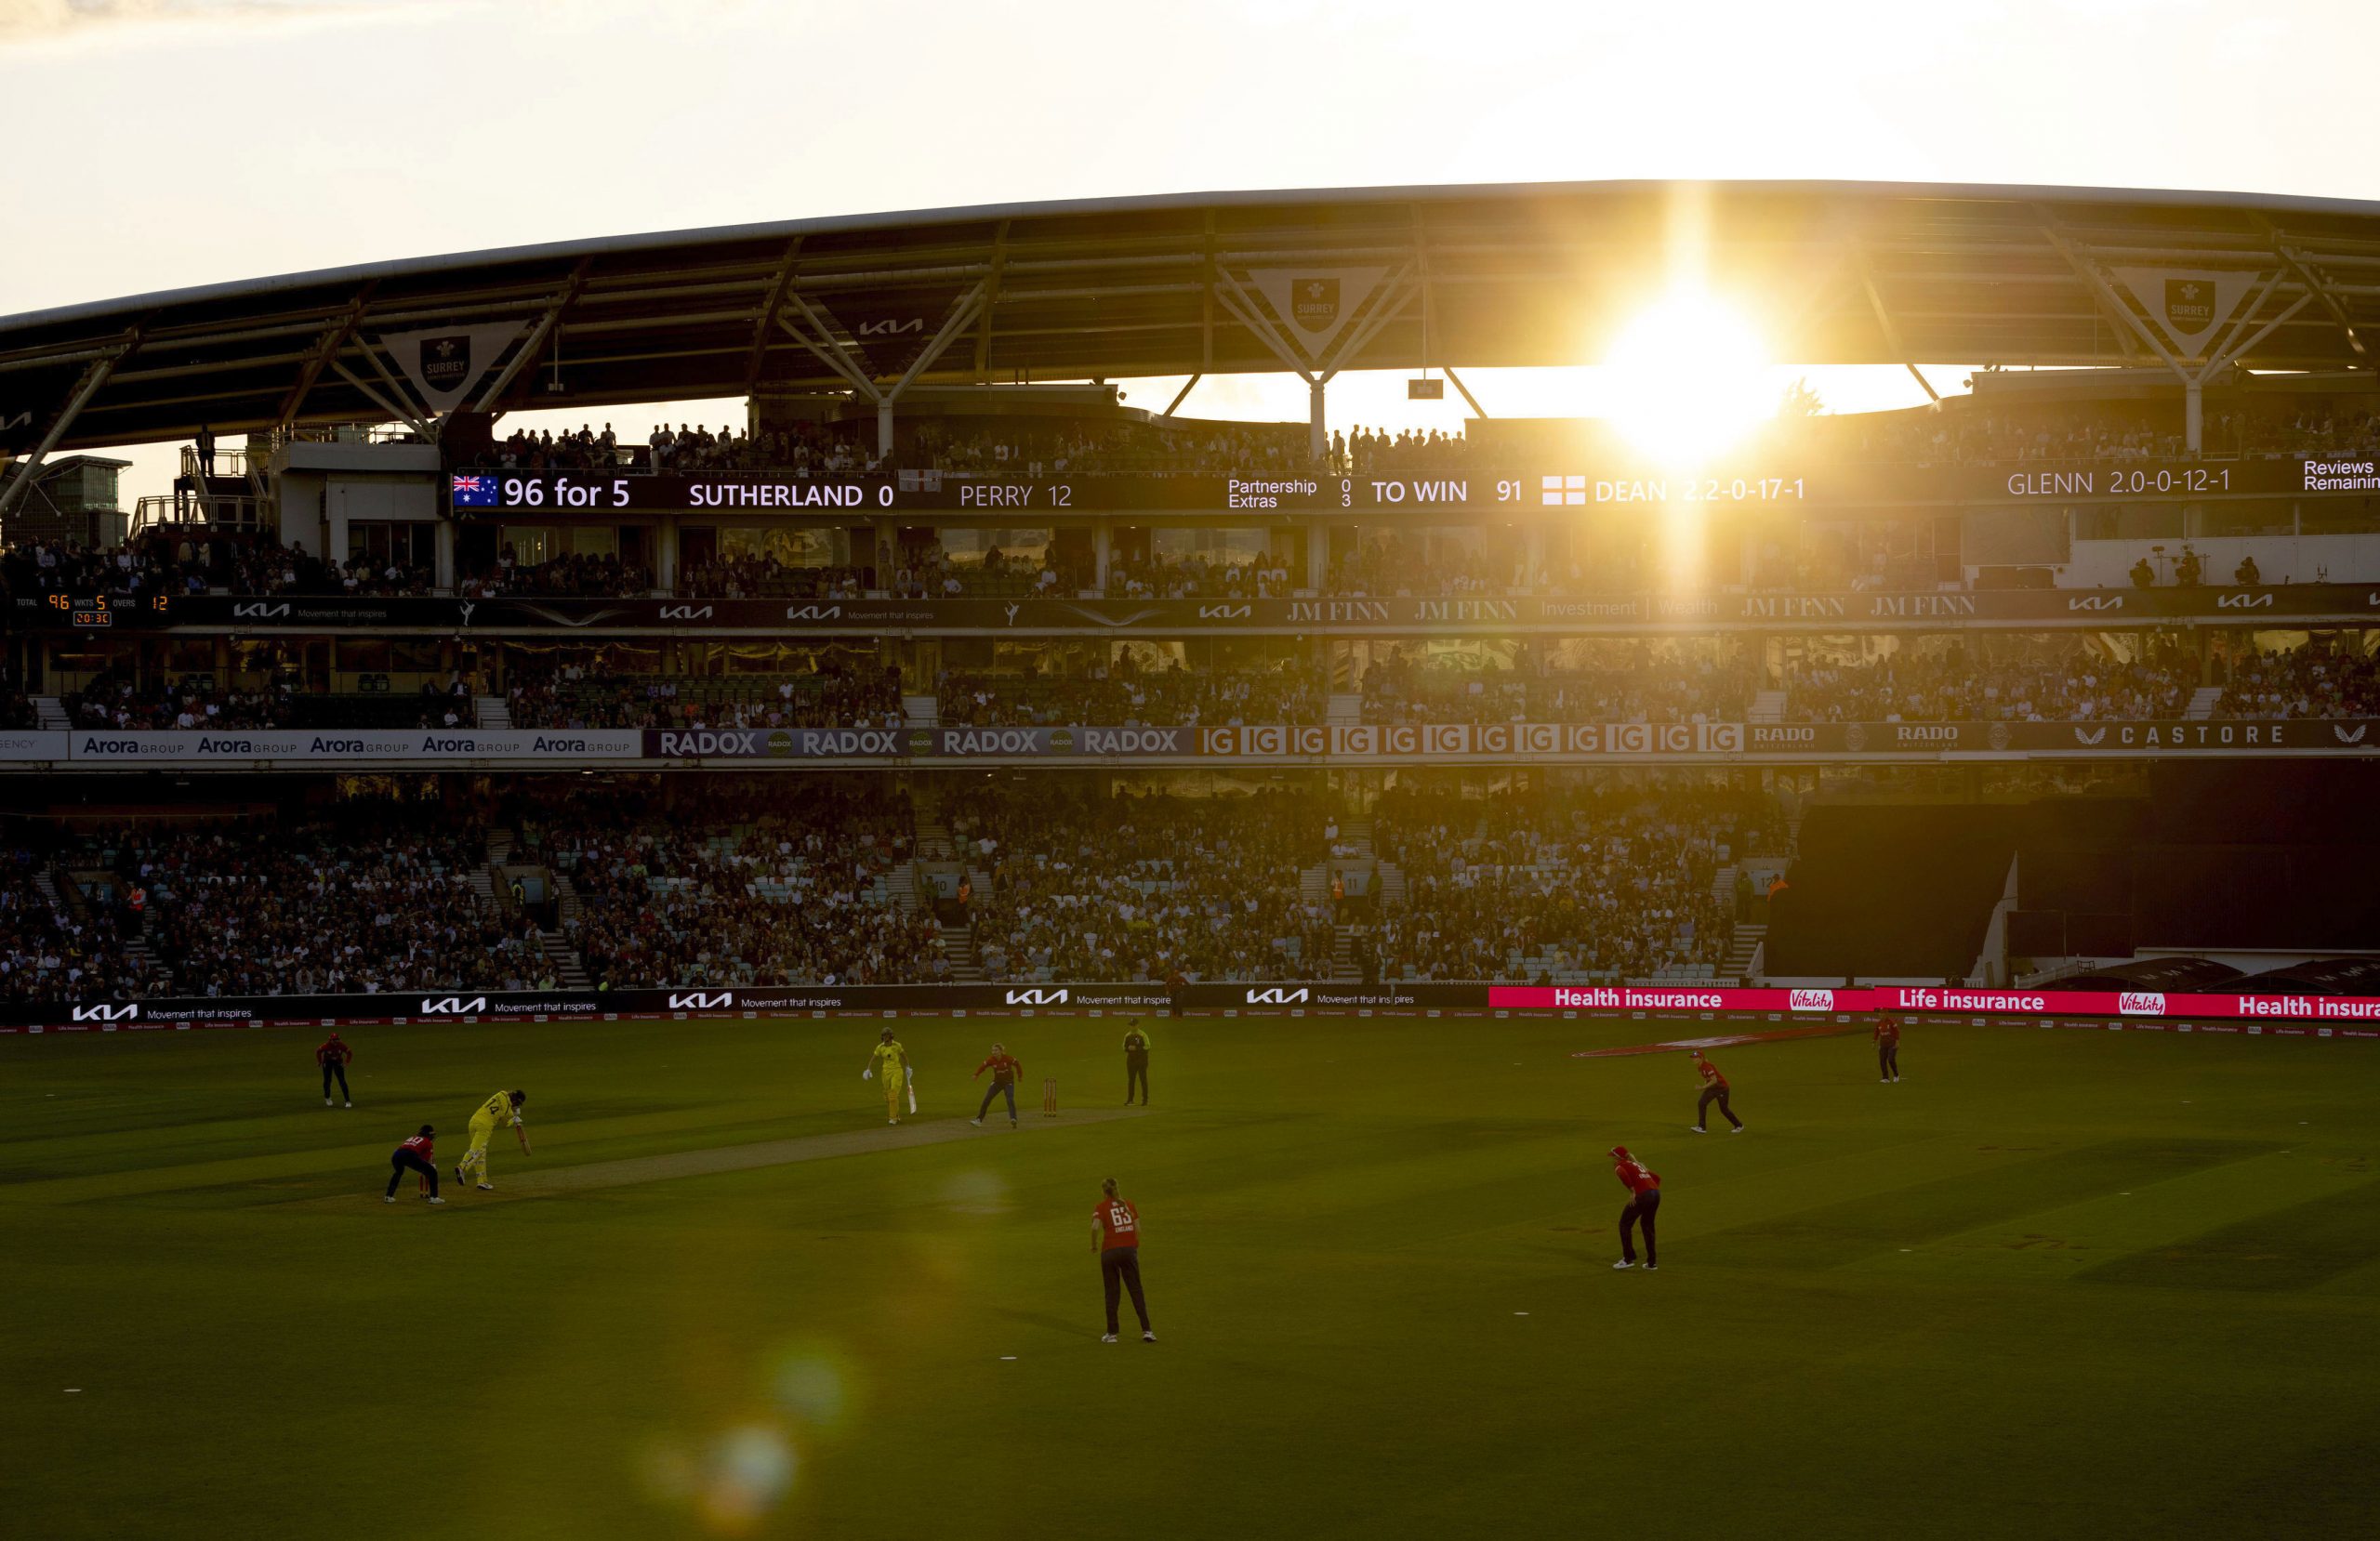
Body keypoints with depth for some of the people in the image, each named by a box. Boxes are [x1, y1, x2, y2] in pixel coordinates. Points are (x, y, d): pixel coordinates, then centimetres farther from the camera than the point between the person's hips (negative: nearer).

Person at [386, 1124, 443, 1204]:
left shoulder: (411, 1137, 37)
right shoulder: (427, 1142, 22)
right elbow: (427, 1159, 22)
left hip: (396, 1154, 6)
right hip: (410, 1156, -6)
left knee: (398, 1172, 39)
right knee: (432, 1172, 8)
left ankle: (388, 1196, 33)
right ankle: (434, 1197, 0)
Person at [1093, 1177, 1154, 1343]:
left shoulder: (1100, 1206, 0)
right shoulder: (1128, 1203, 11)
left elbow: (1096, 1226, -17)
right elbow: (1138, 1228, 7)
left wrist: (1093, 1245, -2)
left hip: (1110, 1250, -3)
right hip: (1130, 1249, 3)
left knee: (1112, 1292, 7)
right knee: (1136, 1290, 6)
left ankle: (1112, 1333, 9)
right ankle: (1146, 1330, -1)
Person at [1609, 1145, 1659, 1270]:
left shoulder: (1619, 1166, 4)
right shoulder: (1638, 1164, 28)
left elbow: (1623, 1174, -21)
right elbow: (1657, 1176, 26)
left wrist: (1632, 1191, -16)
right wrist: (1653, 1192, 19)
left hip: (1642, 1195, -8)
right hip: (1656, 1194, 8)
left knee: (1625, 1224, 9)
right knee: (1647, 1225, 23)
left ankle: (1629, 1259, 7)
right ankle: (1652, 1262, 23)